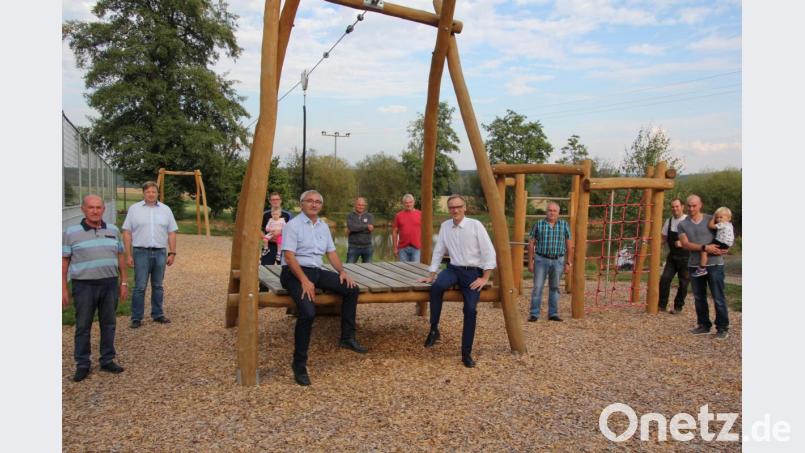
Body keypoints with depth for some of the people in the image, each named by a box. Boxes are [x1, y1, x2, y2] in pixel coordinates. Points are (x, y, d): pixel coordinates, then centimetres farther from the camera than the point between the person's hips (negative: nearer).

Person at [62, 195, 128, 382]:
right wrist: (64, 289, -6)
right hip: (84, 285, -3)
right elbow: (64, 261, -3)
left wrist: (124, 282, 7)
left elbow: (121, 257, 11)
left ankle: (107, 361, 21)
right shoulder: (71, 233, -3)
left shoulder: (113, 230, 6)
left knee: (108, 324, 10)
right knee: (83, 326, 6)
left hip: (110, 284, 3)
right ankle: (82, 364, 17)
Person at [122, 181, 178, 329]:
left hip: (160, 253, 3)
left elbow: (171, 233, 9)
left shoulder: (166, 210, 9)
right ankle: (136, 318, 6)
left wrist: (172, 253, 3)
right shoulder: (134, 209, 2)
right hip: (141, 252, -2)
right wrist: (128, 255, -5)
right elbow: (127, 233, 1)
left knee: (158, 286, 11)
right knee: (140, 287, -2)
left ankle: (158, 314, 21)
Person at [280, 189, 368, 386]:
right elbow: (289, 256, -15)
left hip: (316, 270, 7)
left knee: (351, 289, -8)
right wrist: (304, 280, -25)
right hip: (294, 272, -7)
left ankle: (347, 337, 4)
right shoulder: (293, 225, -7)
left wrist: (342, 271, -1)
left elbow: (331, 252, 17)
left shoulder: (323, 226, 15)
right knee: (308, 311, -29)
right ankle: (299, 364, -14)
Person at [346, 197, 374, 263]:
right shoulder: (350, 216, 4)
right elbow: (351, 227, -15)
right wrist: (366, 226, -12)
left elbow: (370, 229, -10)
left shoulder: (370, 216, 7)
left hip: (367, 247, 2)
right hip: (353, 247, -2)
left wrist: (356, 228, -11)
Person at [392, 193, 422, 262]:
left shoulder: (420, 214, 3)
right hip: (402, 248, 1)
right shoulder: (398, 215, 5)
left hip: (416, 248, -1)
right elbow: (394, 232, 6)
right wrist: (395, 248, 2)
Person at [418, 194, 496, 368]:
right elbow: (438, 252, 11)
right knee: (437, 286, -30)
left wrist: (485, 278, -10)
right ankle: (434, 329, -16)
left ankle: (466, 354, -1)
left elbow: (489, 252, -7)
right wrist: (431, 275, 9)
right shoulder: (445, 226, 6)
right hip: (453, 269, 3)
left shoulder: (475, 225, -7)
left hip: (473, 272, -3)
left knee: (471, 310, -16)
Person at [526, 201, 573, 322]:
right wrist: (530, 262, -1)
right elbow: (531, 244, 2)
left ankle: (553, 314, 18)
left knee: (554, 288, 9)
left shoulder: (564, 225, 4)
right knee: (537, 287, -4)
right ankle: (534, 314, 2)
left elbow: (569, 245, 6)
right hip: (541, 259, -1)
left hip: (558, 261, 2)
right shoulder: (538, 224, 0)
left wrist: (568, 263, 1)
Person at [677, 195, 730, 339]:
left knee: (718, 298, -3)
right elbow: (685, 243, -6)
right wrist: (704, 248, -19)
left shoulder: (711, 220, 3)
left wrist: (722, 249, -7)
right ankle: (704, 325, 23)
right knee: (699, 298, 11)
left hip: (714, 264, -2)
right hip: (694, 265, 3)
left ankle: (723, 328, 7)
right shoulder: (683, 225, 6)